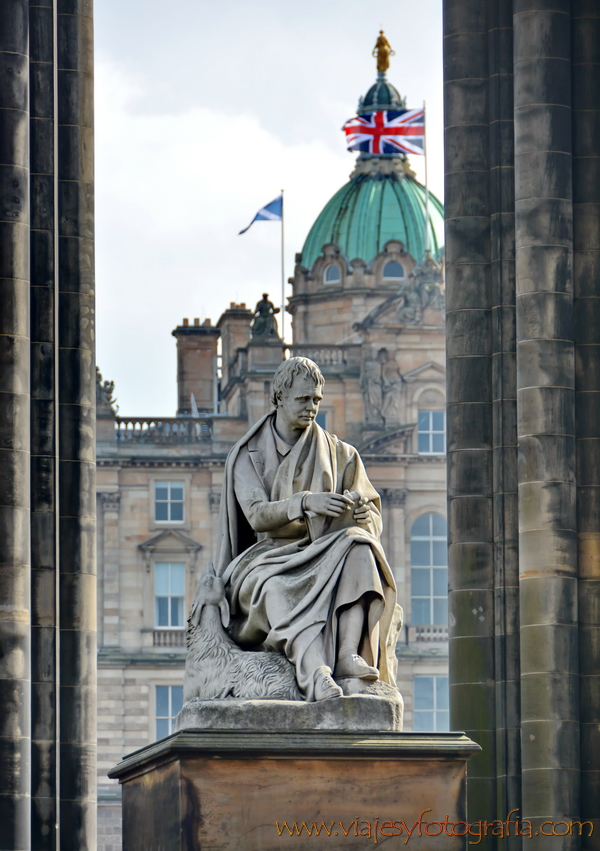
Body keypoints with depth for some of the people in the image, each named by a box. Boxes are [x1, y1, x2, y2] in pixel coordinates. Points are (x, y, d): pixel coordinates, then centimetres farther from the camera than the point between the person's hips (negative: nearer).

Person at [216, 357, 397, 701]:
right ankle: (315, 671, -63)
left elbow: (373, 522, 6)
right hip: (268, 560, -2)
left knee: (358, 548, -34)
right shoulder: (247, 456, 7)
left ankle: (349, 656, -49)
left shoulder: (340, 455, 14)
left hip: (322, 557, 2)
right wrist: (307, 502, -30)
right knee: (280, 590, -40)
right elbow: (257, 516, -11)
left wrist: (362, 514, -21)